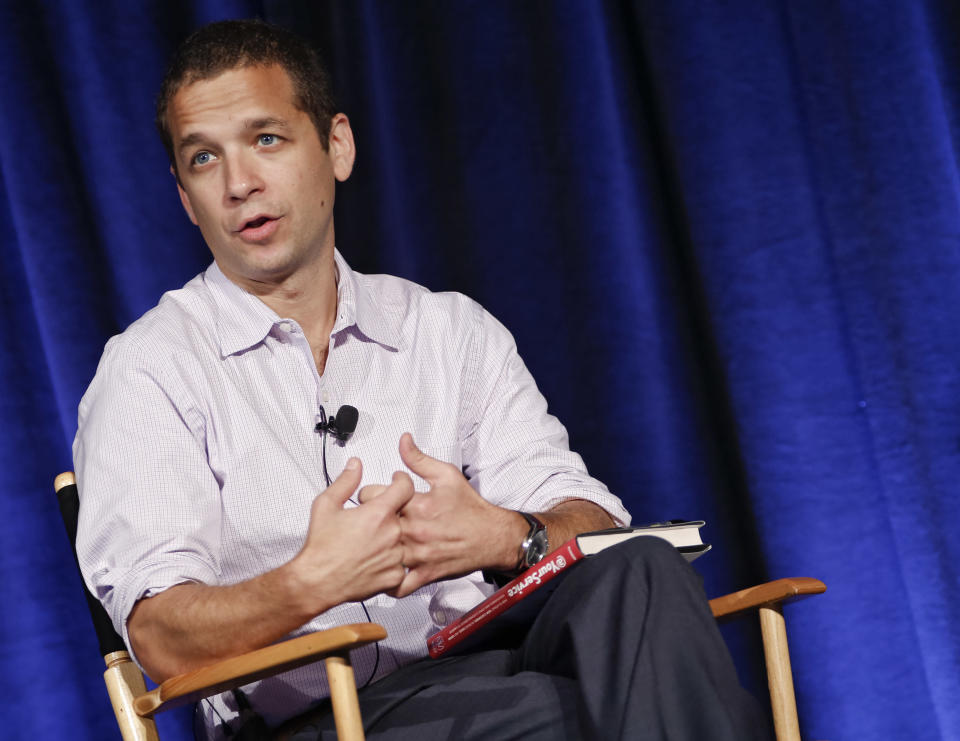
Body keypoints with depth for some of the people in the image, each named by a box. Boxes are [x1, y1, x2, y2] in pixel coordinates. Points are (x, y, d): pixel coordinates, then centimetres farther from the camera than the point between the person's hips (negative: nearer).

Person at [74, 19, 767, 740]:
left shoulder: (453, 331, 17)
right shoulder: (151, 370, 4)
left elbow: (592, 521, 7)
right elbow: (164, 640, -8)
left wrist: (504, 537, -17)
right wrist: (309, 585, -29)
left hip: (491, 671, 5)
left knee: (639, 574, -26)